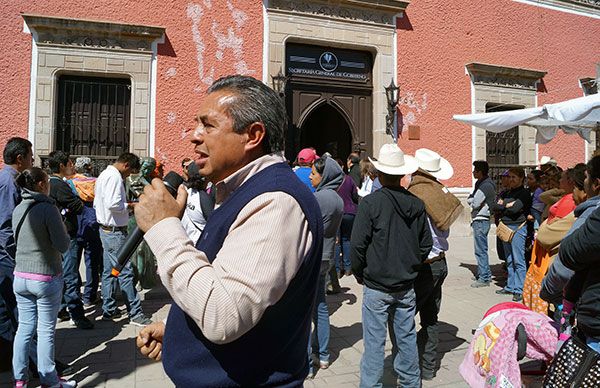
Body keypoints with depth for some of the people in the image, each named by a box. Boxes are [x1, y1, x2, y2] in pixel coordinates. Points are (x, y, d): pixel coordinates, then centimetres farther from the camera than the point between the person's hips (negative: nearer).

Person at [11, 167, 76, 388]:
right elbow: (63, 246, -15)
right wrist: (64, 231, 2)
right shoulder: (48, 208, -16)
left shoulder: (18, 210, 6)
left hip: (20, 277, 7)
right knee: (45, 331, 4)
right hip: (46, 278, -6)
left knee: (24, 327, 14)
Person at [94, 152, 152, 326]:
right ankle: (135, 313, 1)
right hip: (115, 232, -10)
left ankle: (109, 310, 22)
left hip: (105, 229, 11)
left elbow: (96, 203, 21)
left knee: (109, 272, 14)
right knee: (125, 272, -5)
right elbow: (113, 204, -27)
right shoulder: (115, 177, -16)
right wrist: (128, 206, -10)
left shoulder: (104, 175, 16)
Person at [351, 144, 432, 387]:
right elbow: (425, 244, 7)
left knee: (374, 342, 4)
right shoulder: (417, 204, 0)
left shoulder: (370, 203, -15)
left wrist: (360, 275, 1)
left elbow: (357, 245, -14)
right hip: (407, 286, 5)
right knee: (406, 338, 18)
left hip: (376, 287, -5)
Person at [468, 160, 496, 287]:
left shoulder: (486, 186, -17)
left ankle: (484, 278, -2)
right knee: (480, 249, 18)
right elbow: (470, 199, 15)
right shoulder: (480, 183, 14)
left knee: (480, 250, -6)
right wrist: (472, 199, -5)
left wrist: (470, 200, -1)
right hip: (479, 220, 10)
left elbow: (475, 203, -20)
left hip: (481, 220, -10)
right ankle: (484, 273, 28)